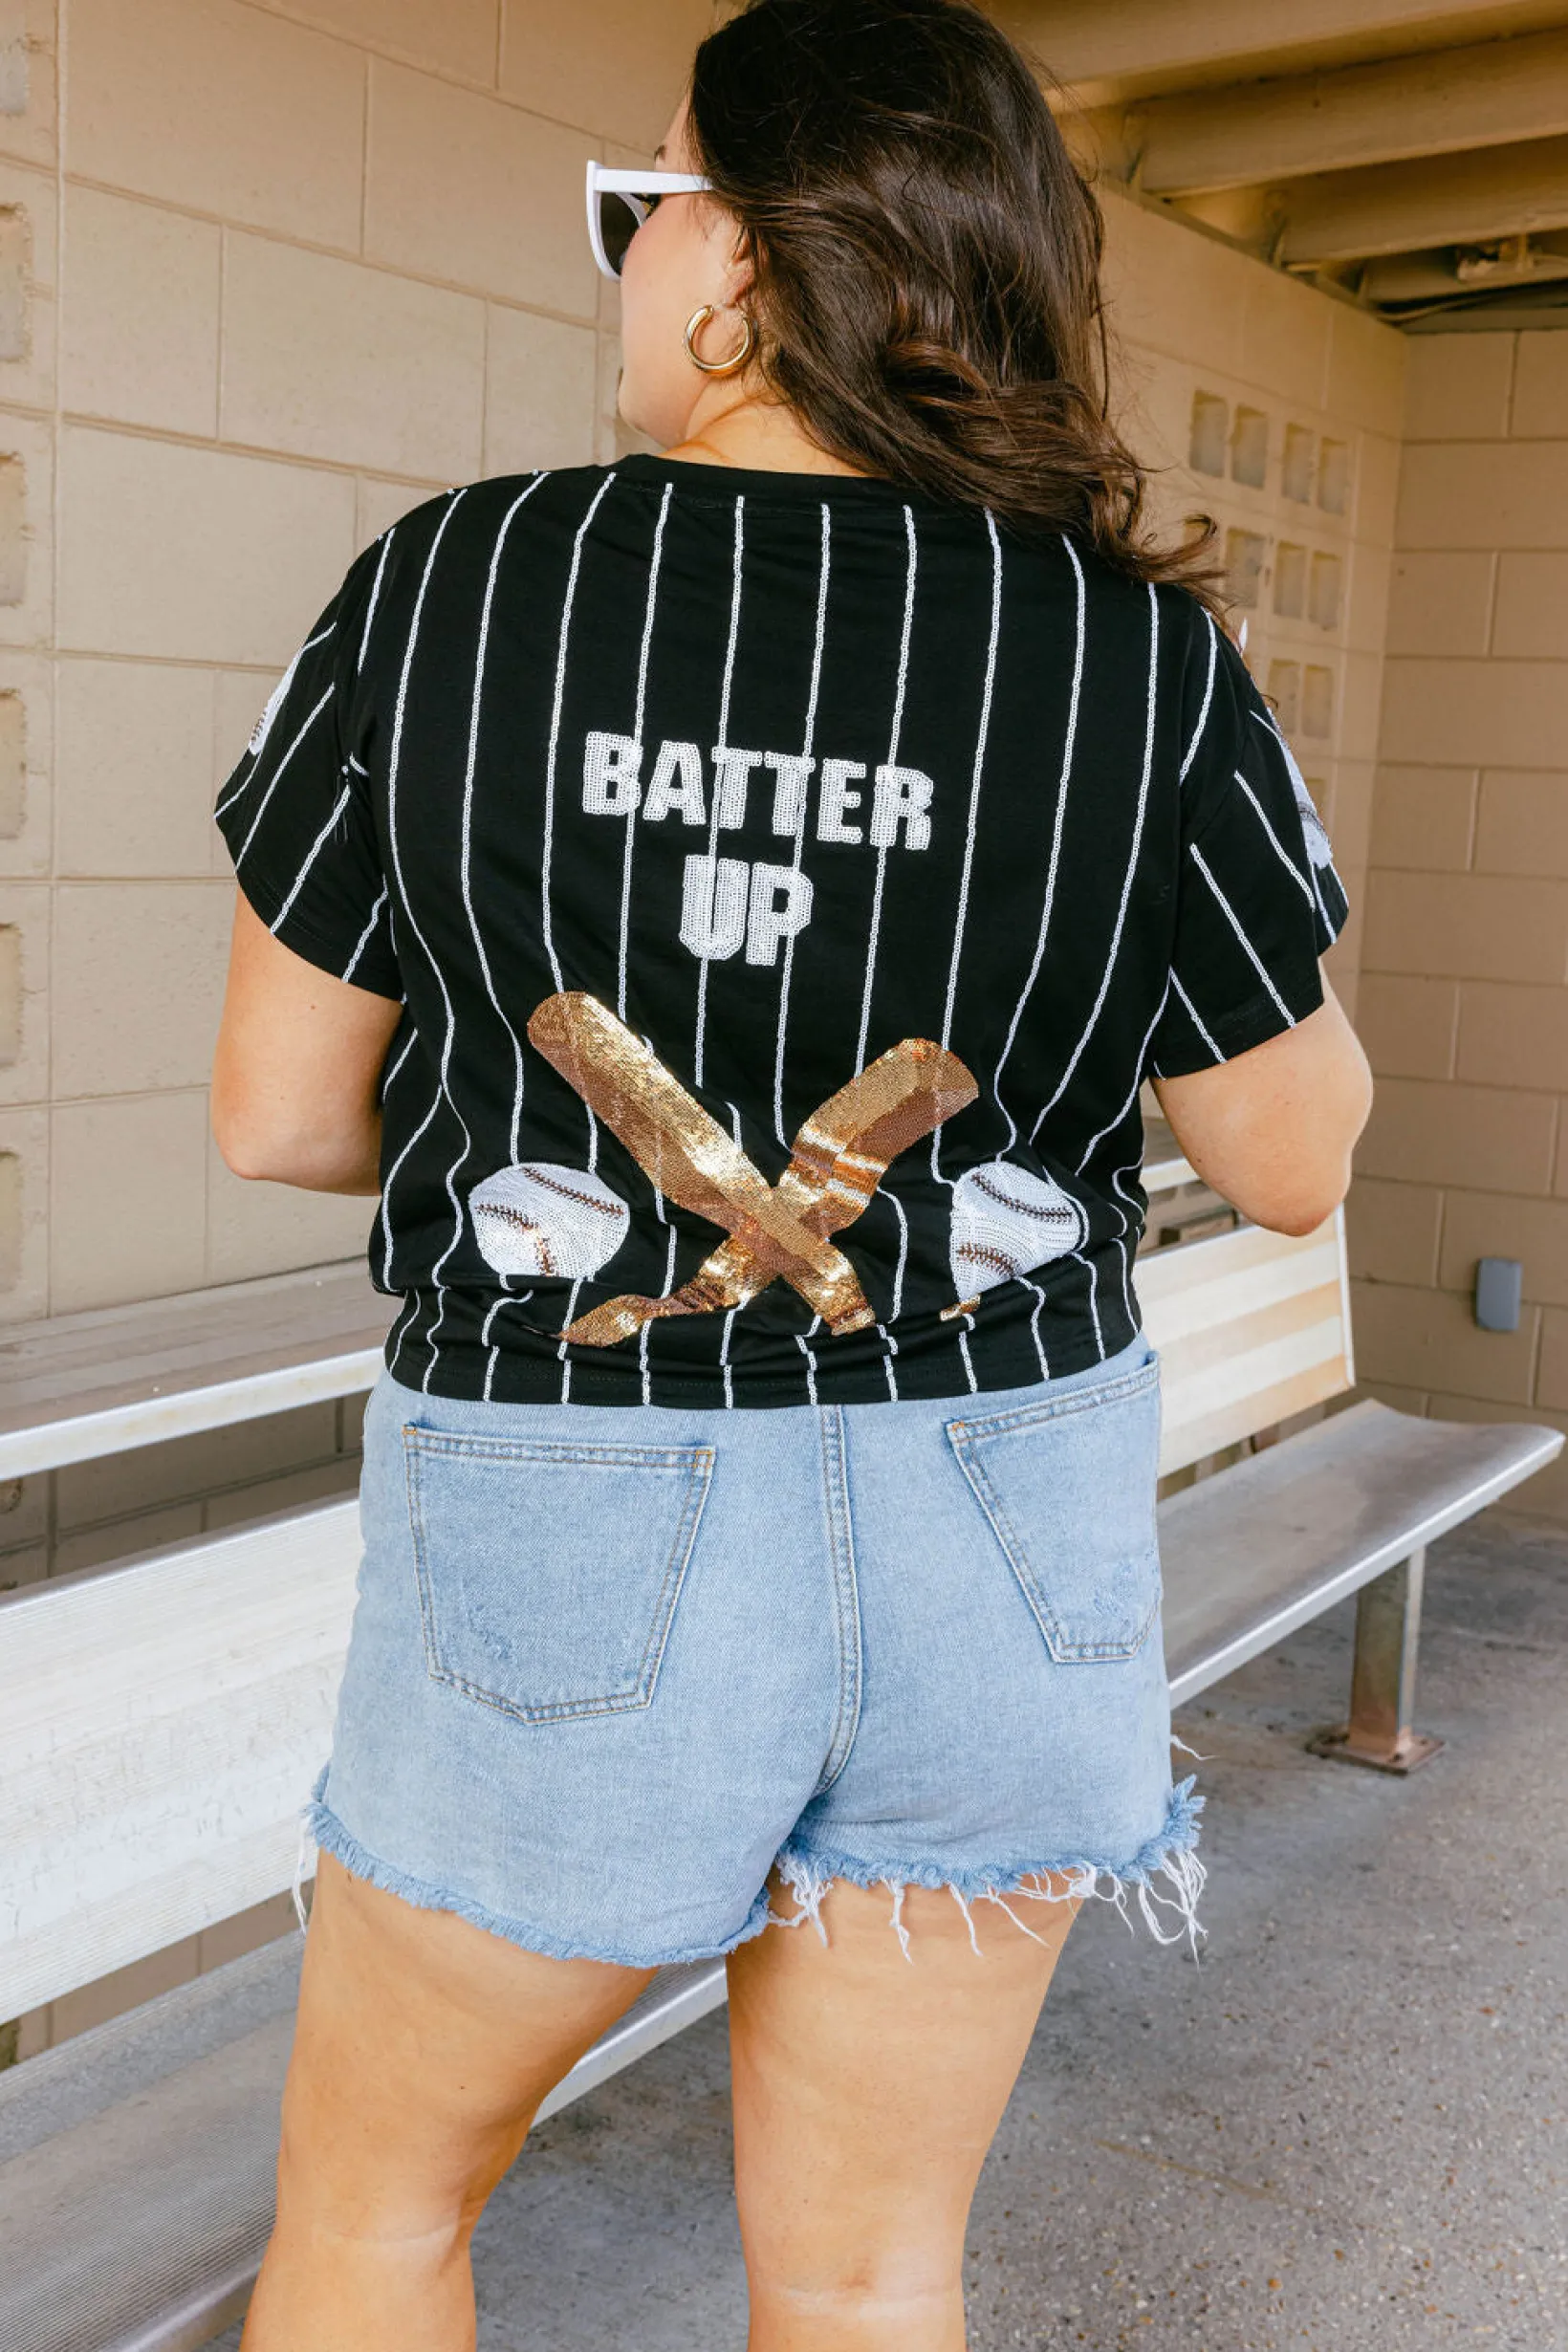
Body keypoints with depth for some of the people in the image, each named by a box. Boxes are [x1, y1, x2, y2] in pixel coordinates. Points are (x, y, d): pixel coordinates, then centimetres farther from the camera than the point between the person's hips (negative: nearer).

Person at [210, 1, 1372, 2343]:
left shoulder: (449, 587, -9)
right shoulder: (1142, 661, -9)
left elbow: (278, 1113, -3)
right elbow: (1295, 1160, -1)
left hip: (577, 1538, -1)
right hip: (1003, 1535, 2)